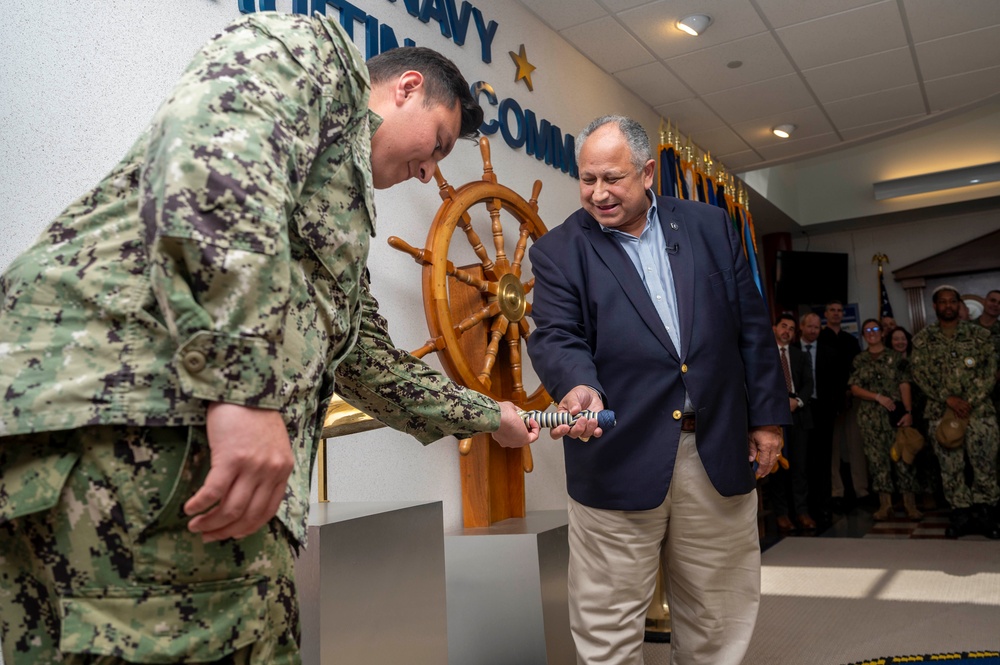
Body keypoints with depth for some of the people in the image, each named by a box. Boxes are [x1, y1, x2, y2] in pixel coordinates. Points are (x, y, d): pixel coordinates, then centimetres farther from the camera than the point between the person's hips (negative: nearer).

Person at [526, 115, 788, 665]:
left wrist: (767, 415, 9)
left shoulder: (710, 226, 9)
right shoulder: (558, 251, 0)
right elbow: (555, 336, -10)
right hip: (620, 458, -2)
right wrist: (578, 386, -32)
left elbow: (751, 326, 10)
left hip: (719, 453, 3)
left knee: (717, 618, 18)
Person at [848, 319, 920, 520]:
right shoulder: (858, 360, 8)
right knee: (877, 459, 1)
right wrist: (878, 396, -12)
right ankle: (885, 505, 5)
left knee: (903, 456, -4)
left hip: (896, 415, -1)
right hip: (870, 417, 1)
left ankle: (910, 505, 1)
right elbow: (855, 389, 2)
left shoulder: (896, 357, 7)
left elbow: (904, 386, 0)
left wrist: (908, 412, -11)